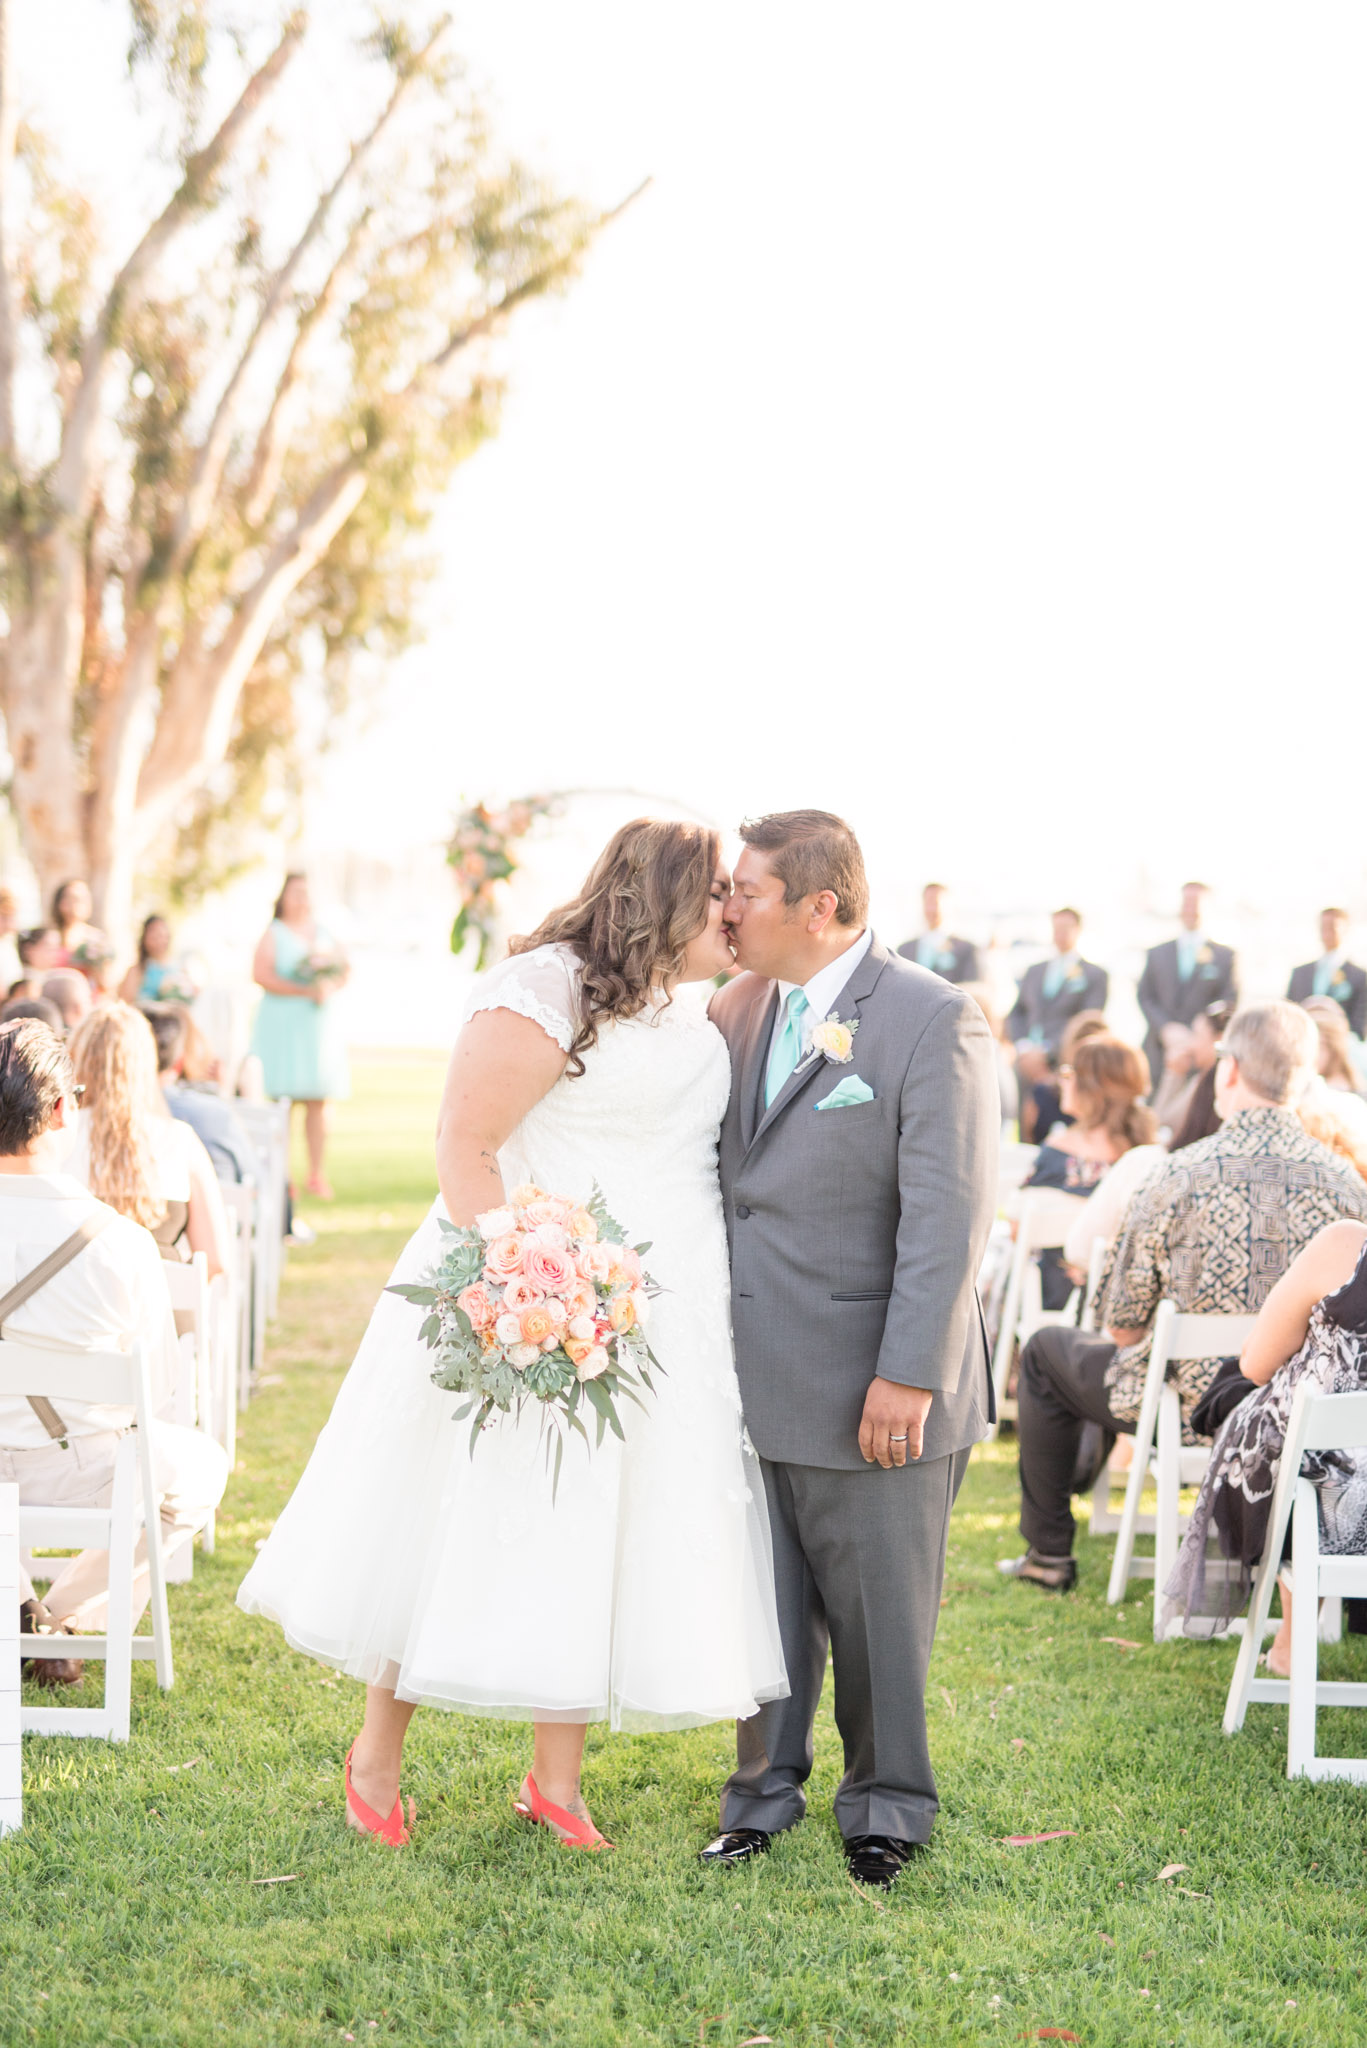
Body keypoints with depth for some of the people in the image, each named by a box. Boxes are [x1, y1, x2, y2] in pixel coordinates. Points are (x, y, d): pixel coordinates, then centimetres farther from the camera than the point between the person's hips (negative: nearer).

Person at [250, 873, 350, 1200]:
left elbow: (345, 970, 11)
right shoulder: (273, 935, 1)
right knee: (282, 1100, -9)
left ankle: (316, 1175, 3)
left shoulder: (324, 934, 16)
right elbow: (261, 976, -11)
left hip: (321, 1023, 4)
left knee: (319, 1102, -1)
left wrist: (331, 986, -12)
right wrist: (305, 991, -18)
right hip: (282, 1024, -4)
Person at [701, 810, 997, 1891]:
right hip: (752, 1374, 6)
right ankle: (766, 1788, 31)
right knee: (766, 1595, 15)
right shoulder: (740, 1006, 8)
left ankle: (888, 1803, 26)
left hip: (869, 1387, -6)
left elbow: (948, 1216, -17)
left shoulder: (935, 1021, -13)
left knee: (879, 1608, 8)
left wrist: (909, 1375, -20)